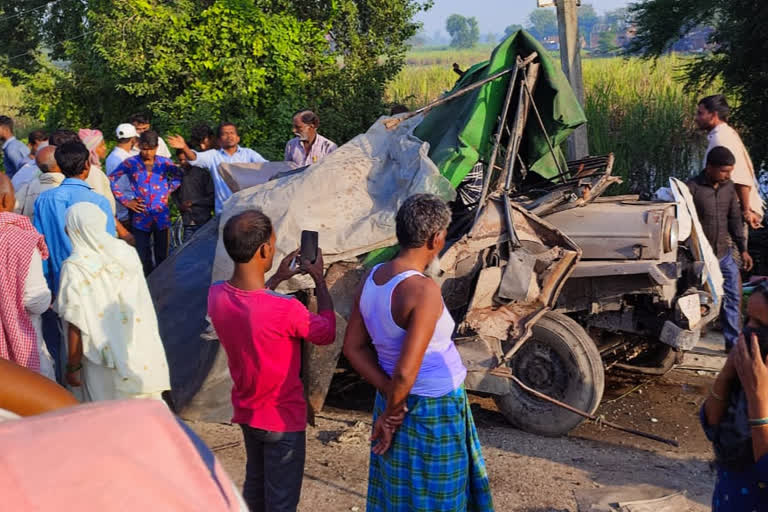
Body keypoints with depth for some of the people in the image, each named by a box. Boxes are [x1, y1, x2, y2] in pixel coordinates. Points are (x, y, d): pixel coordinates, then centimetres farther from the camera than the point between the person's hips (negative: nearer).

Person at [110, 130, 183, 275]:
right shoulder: (131, 163, -2)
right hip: (141, 217, -1)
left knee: (162, 257, 8)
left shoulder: (164, 162, 3)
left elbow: (179, 176, 19)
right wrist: (125, 201, -2)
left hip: (161, 216, 1)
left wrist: (168, 190, 7)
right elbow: (111, 179, 2)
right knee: (143, 258, 1)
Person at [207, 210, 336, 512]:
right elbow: (327, 333, -11)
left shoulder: (216, 296, -14)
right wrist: (319, 280, -2)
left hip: (246, 411, 7)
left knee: (254, 486, 27)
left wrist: (277, 279, 11)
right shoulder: (286, 310, -33)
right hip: (282, 419, -6)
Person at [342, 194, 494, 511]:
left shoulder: (372, 278, -4)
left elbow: (353, 347, 2)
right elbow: (406, 371, -29)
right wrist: (390, 416, -12)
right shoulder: (424, 290, -28)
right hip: (434, 411, -7)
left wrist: (389, 397, -4)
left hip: (399, 401, 8)